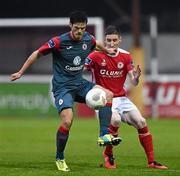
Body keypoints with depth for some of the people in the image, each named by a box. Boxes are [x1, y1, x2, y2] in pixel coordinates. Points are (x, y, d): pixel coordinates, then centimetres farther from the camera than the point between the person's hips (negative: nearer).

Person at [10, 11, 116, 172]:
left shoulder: (88, 39, -2)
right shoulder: (59, 42, -17)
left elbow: (96, 43, 25)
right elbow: (37, 54, -7)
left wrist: (107, 51, 41)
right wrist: (20, 73, -4)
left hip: (79, 84, 6)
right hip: (62, 86, -6)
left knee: (108, 95, -10)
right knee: (67, 121, -22)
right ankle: (59, 158, -4)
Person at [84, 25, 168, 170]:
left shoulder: (125, 56, 1)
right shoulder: (96, 56, -11)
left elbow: (134, 83, 0)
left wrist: (136, 77, -24)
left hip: (121, 98, 5)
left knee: (141, 122, -9)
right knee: (115, 120, -32)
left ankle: (151, 161, 1)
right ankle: (108, 154, -8)